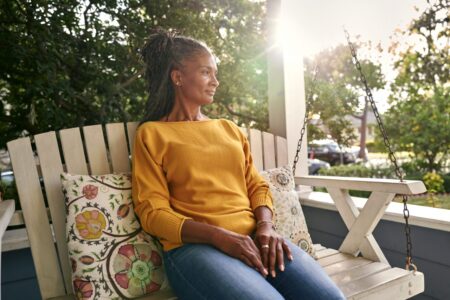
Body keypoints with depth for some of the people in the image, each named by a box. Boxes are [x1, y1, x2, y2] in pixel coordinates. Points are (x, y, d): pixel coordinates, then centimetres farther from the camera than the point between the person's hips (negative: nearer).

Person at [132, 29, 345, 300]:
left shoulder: (230, 128, 19)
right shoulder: (152, 133, 5)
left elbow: (257, 185, 15)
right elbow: (152, 211, -3)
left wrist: (266, 225, -6)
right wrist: (218, 236, -16)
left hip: (254, 238, 5)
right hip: (194, 245, -4)